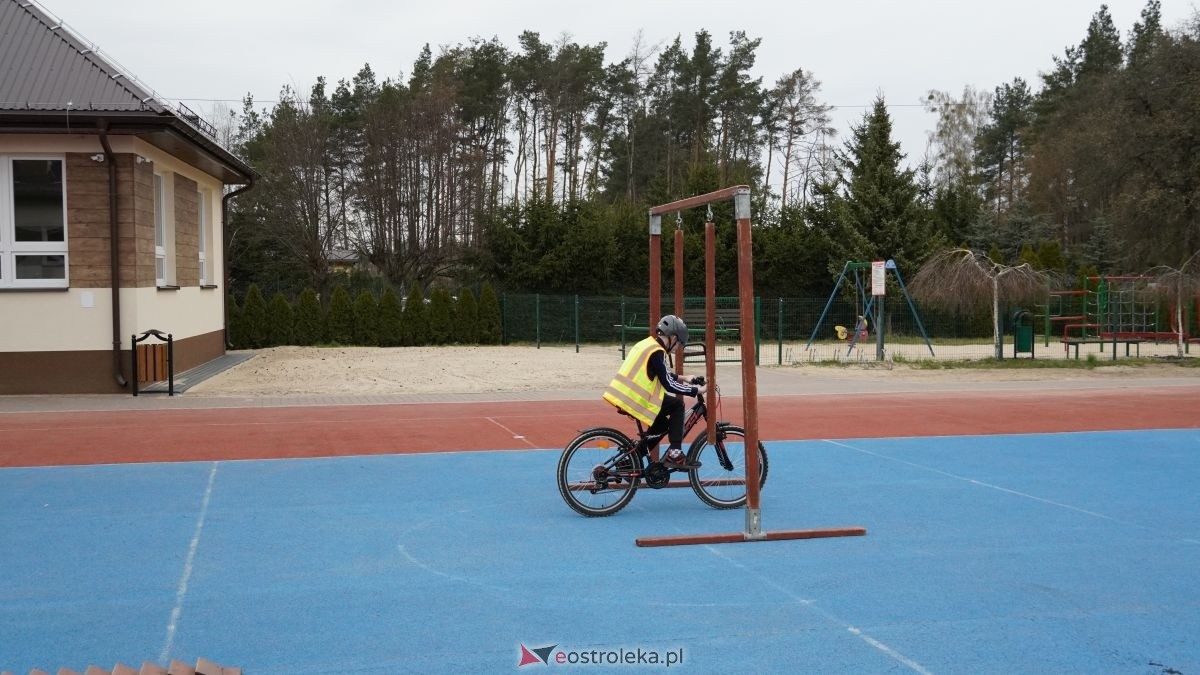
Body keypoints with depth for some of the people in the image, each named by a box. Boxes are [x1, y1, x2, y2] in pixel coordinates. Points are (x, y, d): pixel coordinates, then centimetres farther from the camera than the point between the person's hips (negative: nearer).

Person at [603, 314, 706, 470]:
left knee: (662, 424, 24)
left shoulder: (646, 344, 17)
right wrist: (696, 390, -7)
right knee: (677, 405, -1)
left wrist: (683, 379, 34)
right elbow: (669, 385, -15)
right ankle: (674, 455, -5)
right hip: (636, 401, -10)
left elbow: (663, 374, 32)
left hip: (623, 397, 10)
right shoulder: (657, 352, -13)